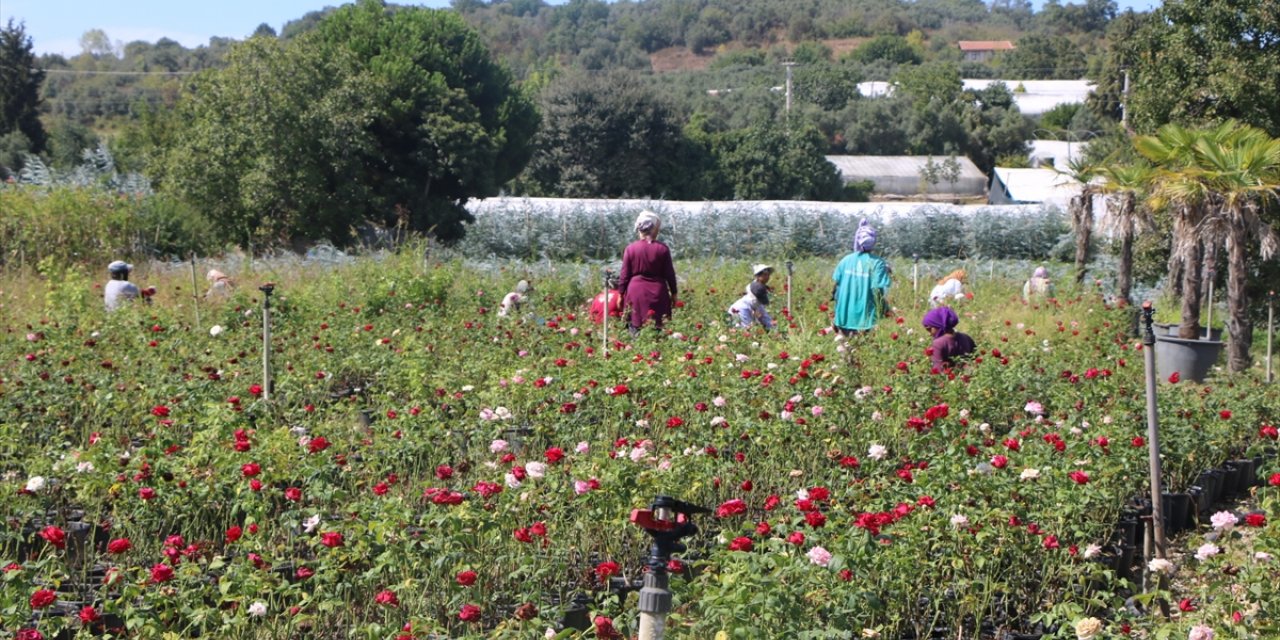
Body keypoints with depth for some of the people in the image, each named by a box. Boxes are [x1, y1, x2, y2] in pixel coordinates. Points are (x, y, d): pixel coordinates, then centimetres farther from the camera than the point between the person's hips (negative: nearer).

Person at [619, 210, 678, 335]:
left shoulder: (630, 249, -2)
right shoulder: (662, 249, -2)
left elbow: (625, 274, 1)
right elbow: (670, 274, 2)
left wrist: (621, 293, 10)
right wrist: (673, 292, 13)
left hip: (636, 292, 0)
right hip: (657, 292, 0)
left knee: (636, 327, 1)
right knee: (658, 329, 2)